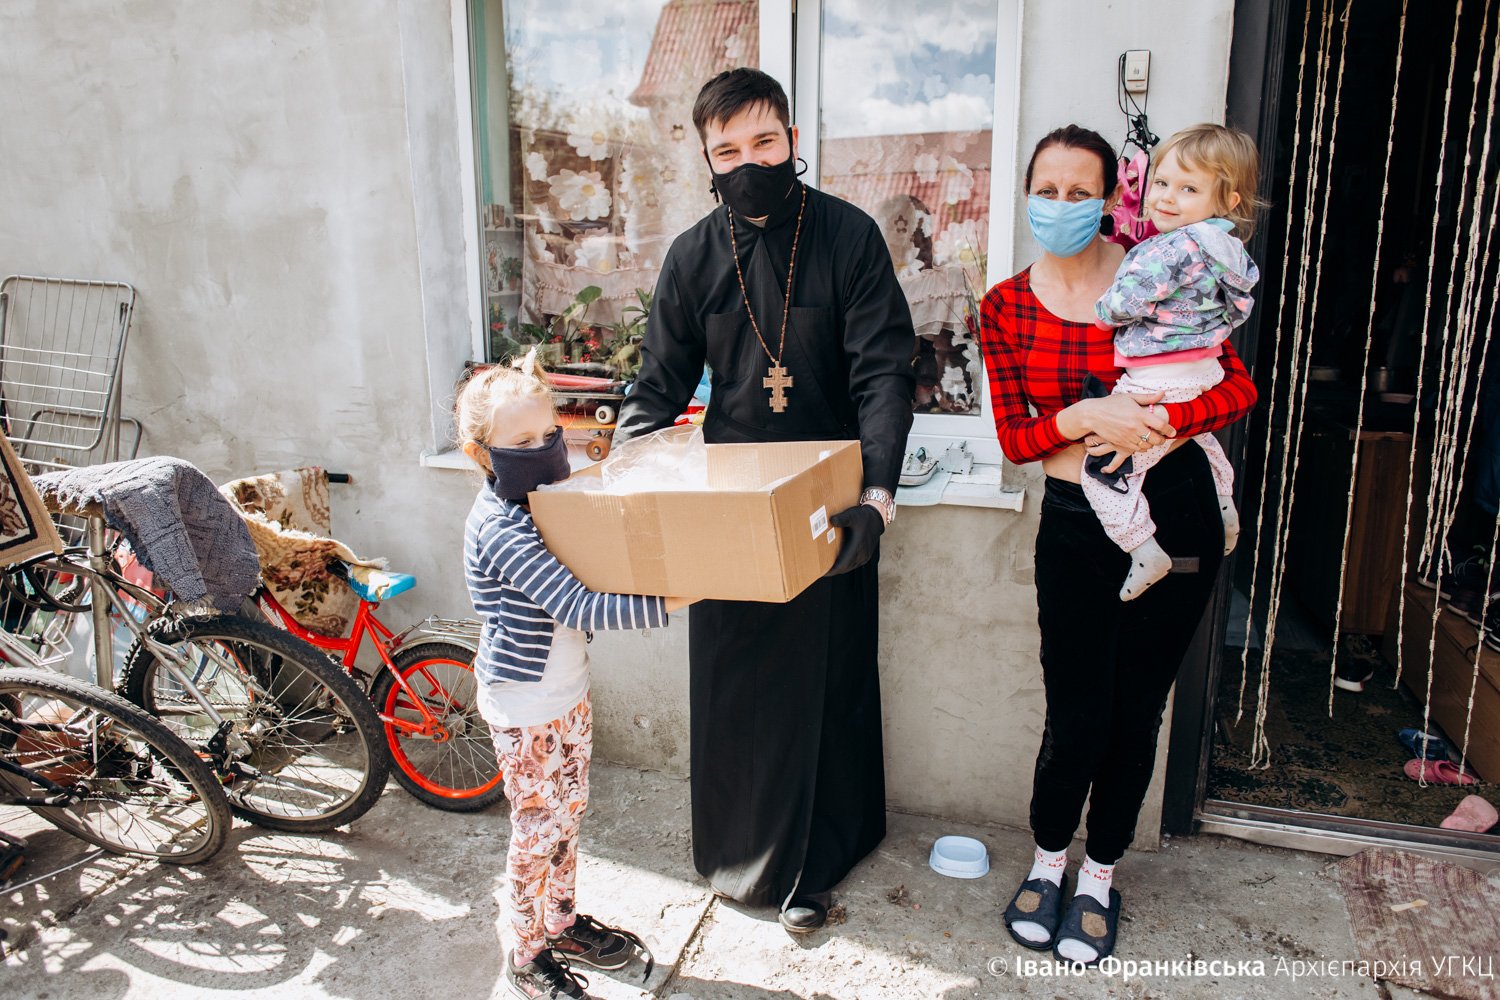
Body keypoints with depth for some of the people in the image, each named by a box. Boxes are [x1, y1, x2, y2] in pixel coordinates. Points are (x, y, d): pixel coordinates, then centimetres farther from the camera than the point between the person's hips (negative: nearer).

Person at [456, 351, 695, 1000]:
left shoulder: (543, 500, 2)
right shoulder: (501, 529, -26)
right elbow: (576, 606, -31)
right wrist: (663, 605, -33)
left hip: (567, 691, 8)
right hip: (524, 707, -8)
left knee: (568, 813, 21)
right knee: (536, 830, 7)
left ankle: (559, 922, 41)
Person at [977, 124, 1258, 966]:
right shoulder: (1005, 307, 1)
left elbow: (1238, 388, -6)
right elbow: (1013, 436, -3)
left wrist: (1150, 421, -22)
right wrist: (1089, 417, -21)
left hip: (1173, 514, 0)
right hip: (1077, 522, 0)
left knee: (1136, 712, 9)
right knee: (1076, 716, 1)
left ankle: (1100, 878, 32)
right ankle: (1048, 862, 30)